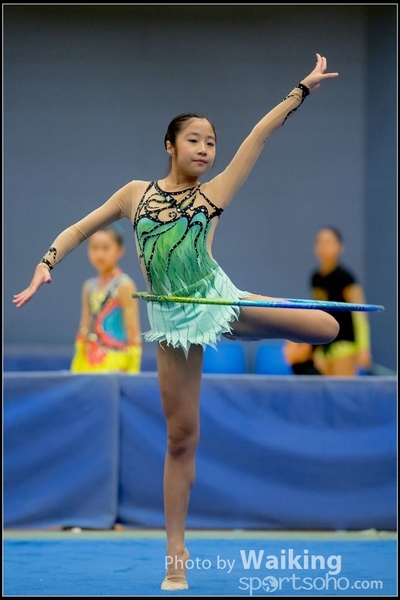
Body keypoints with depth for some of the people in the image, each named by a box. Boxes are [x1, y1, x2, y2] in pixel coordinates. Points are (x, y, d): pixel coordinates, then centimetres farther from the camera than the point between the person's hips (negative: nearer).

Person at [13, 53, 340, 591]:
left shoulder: (214, 193, -1)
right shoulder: (135, 193, 4)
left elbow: (262, 132, -4)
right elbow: (79, 230, 10)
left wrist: (305, 87, -6)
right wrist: (46, 265, -6)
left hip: (219, 300, 1)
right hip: (173, 320, -1)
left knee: (326, 328, -6)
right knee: (181, 438, 1)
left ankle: (231, 333, 22)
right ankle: (176, 555, 8)